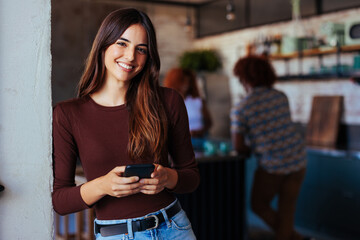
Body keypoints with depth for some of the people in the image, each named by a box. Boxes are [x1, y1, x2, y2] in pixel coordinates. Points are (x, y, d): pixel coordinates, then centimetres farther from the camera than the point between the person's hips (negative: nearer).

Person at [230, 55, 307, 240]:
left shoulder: (240, 108, -9)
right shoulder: (281, 96, 5)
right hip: (297, 159, 5)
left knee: (259, 205, 18)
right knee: (286, 211, 13)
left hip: (272, 165, -5)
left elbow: (238, 146, -10)